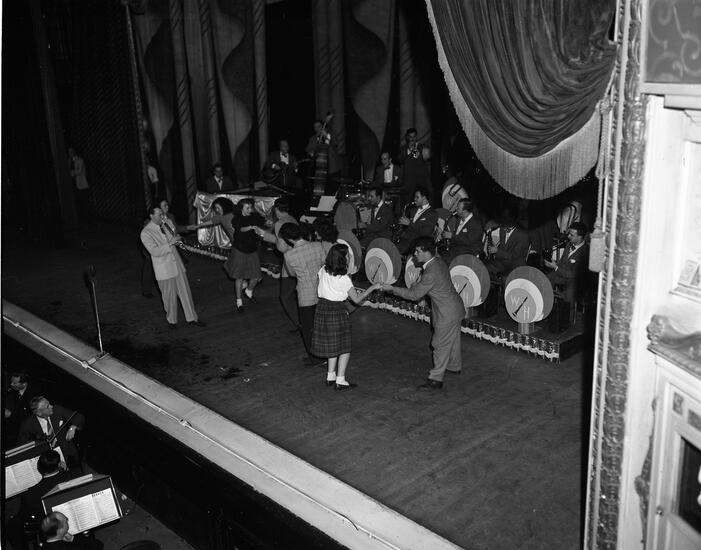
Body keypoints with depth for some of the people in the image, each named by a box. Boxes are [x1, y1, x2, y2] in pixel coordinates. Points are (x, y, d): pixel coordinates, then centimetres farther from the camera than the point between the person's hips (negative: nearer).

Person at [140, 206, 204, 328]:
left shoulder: (165, 225, 8)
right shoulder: (145, 233, -13)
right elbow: (155, 251, -22)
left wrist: (177, 238, -2)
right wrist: (170, 243, -27)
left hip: (177, 264, 6)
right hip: (164, 270, -6)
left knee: (185, 292, 9)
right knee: (169, 296, 6)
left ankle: (191, 318, 20)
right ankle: (171, 320, 26)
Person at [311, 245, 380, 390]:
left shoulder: (323, 271, -2)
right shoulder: (344, 279, -18)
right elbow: (357, 300, -12)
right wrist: (373, 287, -3)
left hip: (322, 309, 6)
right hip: (337, 311, -6)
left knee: (332, 345, 19)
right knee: (344, 348, 6)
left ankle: (330, 376, 25)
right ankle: (340, 381, 6)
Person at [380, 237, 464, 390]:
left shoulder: (431, 273, -30)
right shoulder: (438, 262, -1)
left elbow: (414, 295, -22)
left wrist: (392, 289, -18)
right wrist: (419, 284, 5)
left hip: (447, 313, -9)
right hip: (455, 308, 9)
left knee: (441, 344, -1)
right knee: (452, 339, 26)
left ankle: (436, 379, 8)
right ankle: (455, 366, 45)